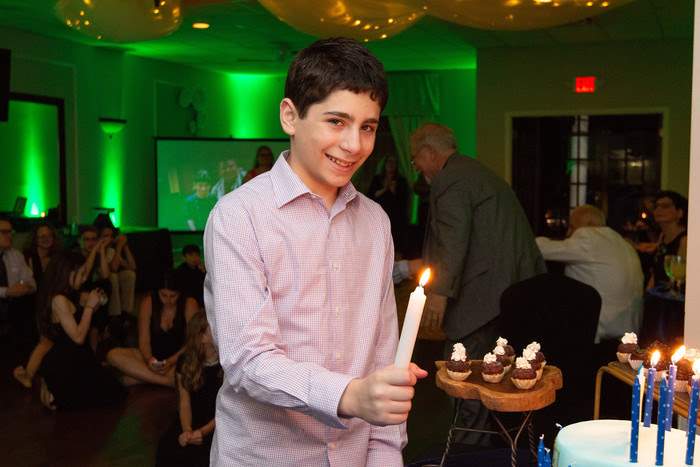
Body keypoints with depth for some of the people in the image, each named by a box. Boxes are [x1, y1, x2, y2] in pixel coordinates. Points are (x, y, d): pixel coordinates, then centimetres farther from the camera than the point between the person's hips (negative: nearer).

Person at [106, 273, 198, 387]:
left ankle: (145, 376, -27)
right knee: (113, 354, -22)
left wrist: (171, 361, -27)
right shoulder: (148, 303, -3)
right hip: (153, 357, 3)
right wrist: (149, 359, -26)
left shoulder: (189, 305, -7)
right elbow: (144, 341, -4)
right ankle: (166, 380, -29)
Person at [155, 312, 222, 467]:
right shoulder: (185, 362, 5)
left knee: (202, 454, -33)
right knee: (167, 449, -28)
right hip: (193, 422, 3)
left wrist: (204, 431, -20)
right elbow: (184, 402, 2)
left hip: (219, 426, -3)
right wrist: (187, 430, -16)